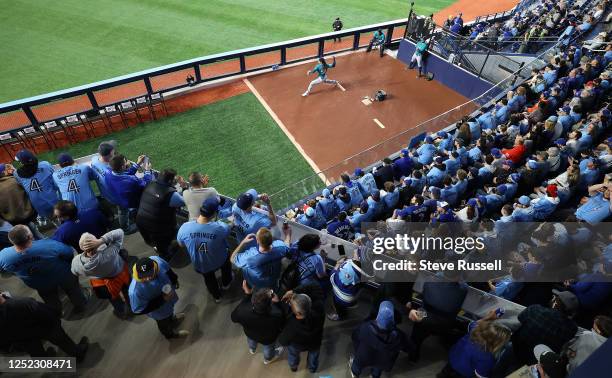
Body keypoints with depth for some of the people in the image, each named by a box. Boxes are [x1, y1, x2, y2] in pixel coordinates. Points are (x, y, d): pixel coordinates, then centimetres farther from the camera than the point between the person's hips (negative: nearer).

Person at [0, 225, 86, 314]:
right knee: (72, 289, 32)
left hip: (41, 284, 2)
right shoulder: (49, 245, -43)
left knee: (51, 301, 34)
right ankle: (80, 306, 55)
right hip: (63, 276, -2)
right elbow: (69, 253, -24)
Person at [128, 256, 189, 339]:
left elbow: (167, 269, -10)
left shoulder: (156, 260, -34)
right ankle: (170, 333, 64)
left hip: (169, 295, 4)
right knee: (164, 322, 29)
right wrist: (162, 299, -32)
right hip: (159, 310, -4)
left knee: (170, 308, 38)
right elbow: (139, 310, -29)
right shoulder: (135, 290, -46)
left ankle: (172, 317, 73)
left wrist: (174, 279, 5)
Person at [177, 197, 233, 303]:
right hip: (219, 261, -1)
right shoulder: (221, 228, -37)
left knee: (208, 277, 35)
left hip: (200, 265, 1)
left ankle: (216, 296, 62)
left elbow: (181, 244, -8)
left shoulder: (185, 227, -31)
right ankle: (226, 283, 59)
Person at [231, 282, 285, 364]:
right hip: (268, 339, -2)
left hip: (250, 333, 2)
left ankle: (252, 349, 72)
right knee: (268, 347, 35)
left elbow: (234, 317, -18)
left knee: (251, 340, 39)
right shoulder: (276, 317, -45)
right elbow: (282, 325, -20)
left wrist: (247, 295, -22)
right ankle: (268, 358, 67)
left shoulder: (243, 312, -43)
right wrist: (277, 302, -23)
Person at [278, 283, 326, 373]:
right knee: (313, 354, 36)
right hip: (315, 343, 2)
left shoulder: (292, 326, -47)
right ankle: (313, 368, 66)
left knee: (293, 353, 35)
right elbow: (316, 288, -29)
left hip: (297, 346, -2)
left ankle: (293, 366, 66)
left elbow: (283, 342, -25)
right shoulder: (319, 308, -44)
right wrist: (293, 291, -35)